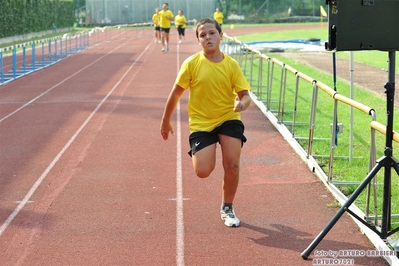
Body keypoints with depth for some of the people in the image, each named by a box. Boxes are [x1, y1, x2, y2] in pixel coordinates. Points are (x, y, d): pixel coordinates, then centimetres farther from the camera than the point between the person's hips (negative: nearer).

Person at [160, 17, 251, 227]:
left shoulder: (231, 65, -6)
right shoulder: (191, 64, -10)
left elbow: (245, 95, -5)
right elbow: (176, 93, 0)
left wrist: (242, 103, -29)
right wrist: (166, 121, 7)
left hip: (228, 118, 1)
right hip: (201, 123, -1)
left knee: (232, 165, -11)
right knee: (203, 171, -15)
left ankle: (227, 208, 14)